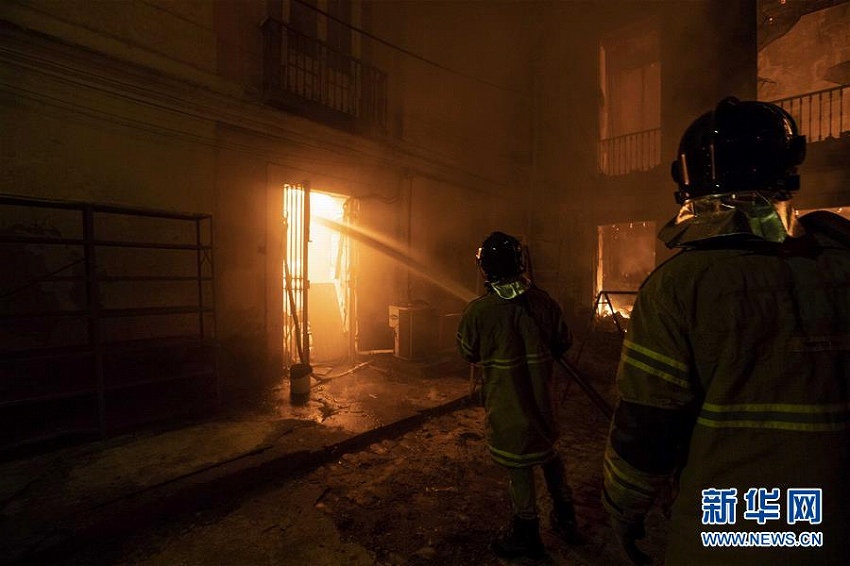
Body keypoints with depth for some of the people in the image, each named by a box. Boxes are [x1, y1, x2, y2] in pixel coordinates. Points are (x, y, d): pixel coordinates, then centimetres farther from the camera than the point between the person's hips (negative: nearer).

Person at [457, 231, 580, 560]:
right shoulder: (543, 300, -8)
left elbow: (468, 354, -5)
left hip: (506, 403, -4)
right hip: (541, 397, 5)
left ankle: (526, 535, 30)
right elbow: (563, 342, 4)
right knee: (547, 450, 25)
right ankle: (565, 519, 42)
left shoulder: (478, 311, -20)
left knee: (518, 464, 11)